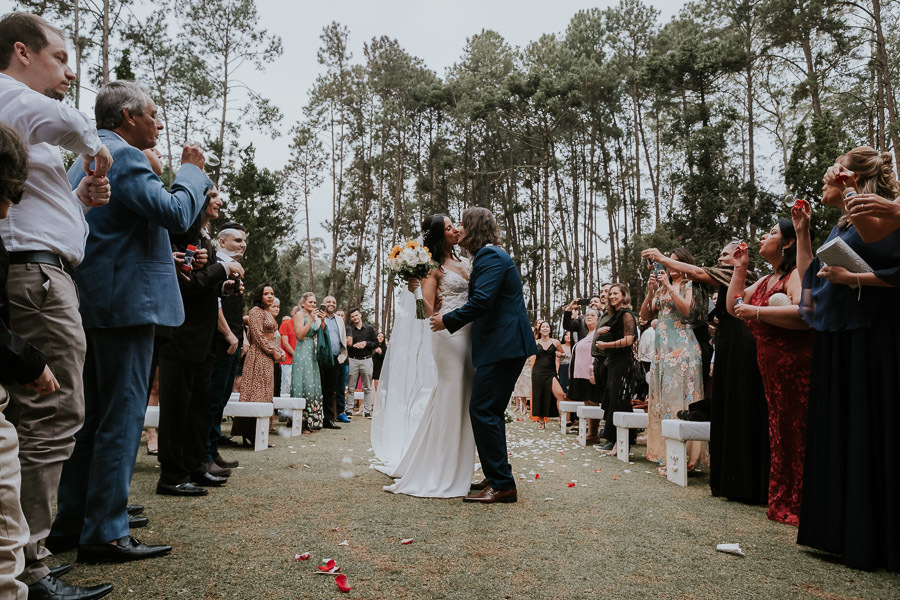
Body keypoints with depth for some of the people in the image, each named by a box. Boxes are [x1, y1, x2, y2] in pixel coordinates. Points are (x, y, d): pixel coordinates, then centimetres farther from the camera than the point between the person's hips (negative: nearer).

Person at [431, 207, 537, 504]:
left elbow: (482, 301, -23)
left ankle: (502, 484, -4)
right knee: (490, 412, 15)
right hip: (502, 345, 11)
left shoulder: (491, 257, -13)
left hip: (503, 346, -11)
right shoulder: (488, 256, 20)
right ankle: (496, 478, 25)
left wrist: (448, 320, -13)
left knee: (483, 410, -10)